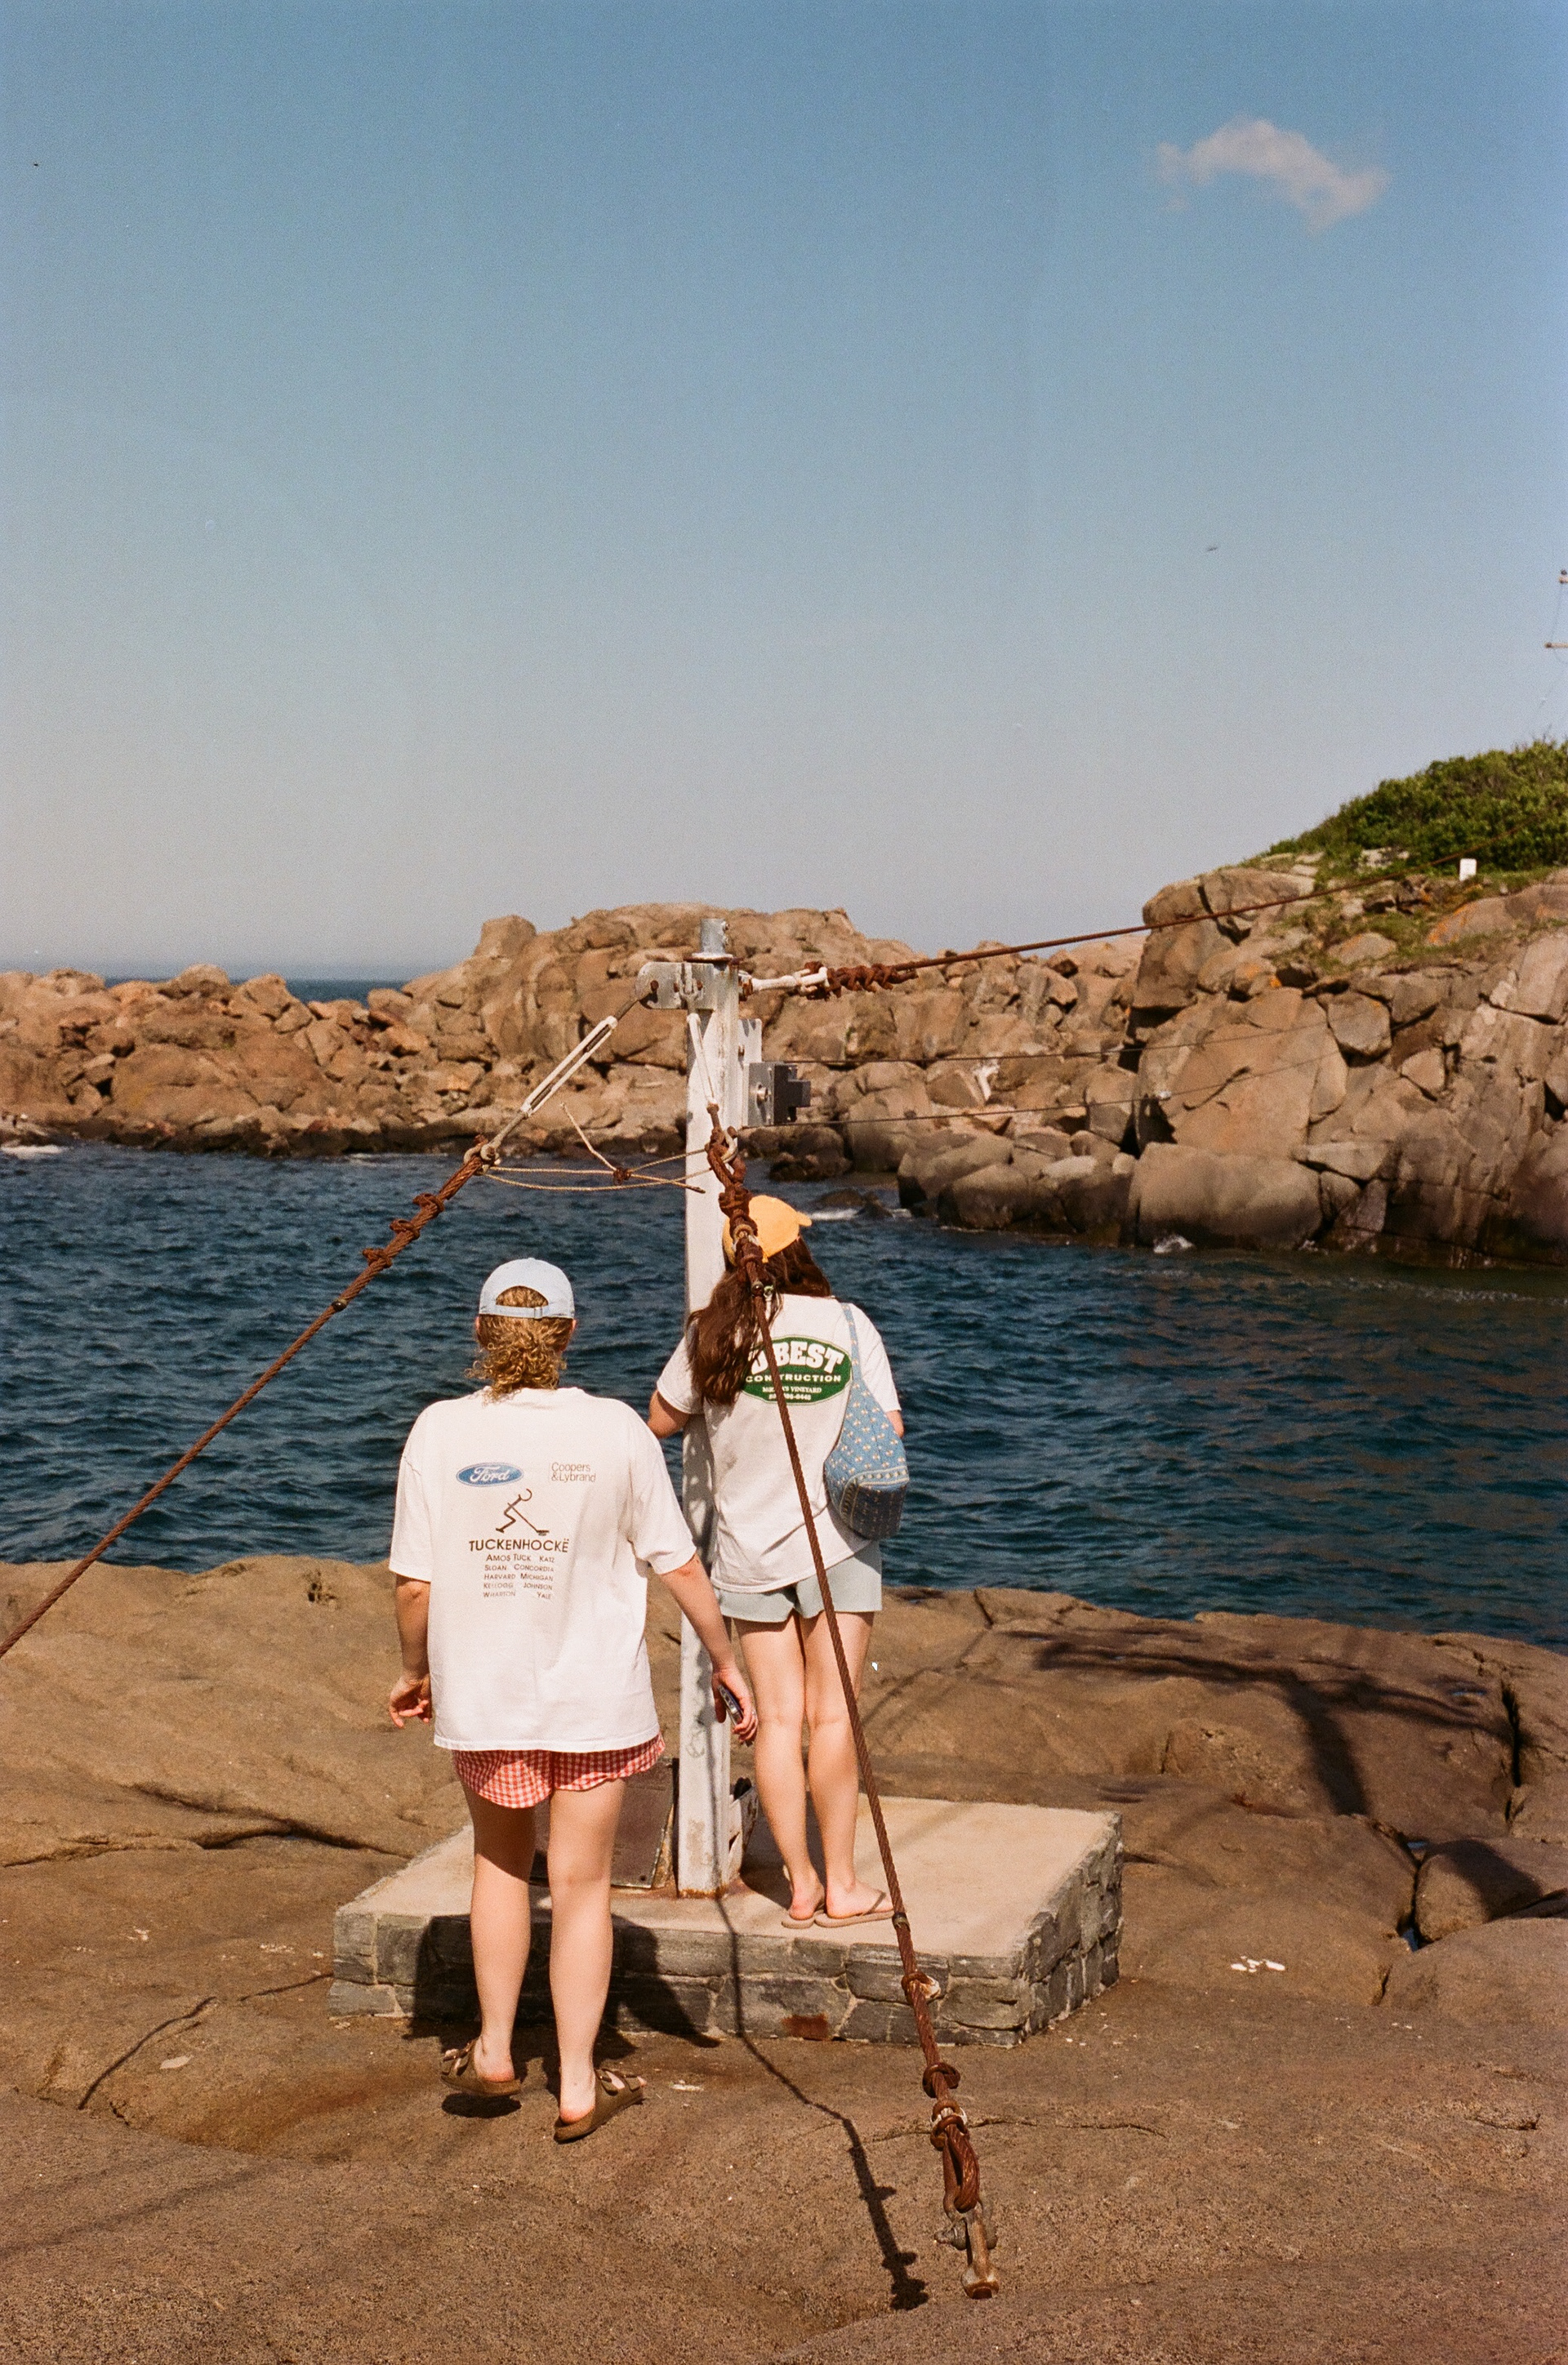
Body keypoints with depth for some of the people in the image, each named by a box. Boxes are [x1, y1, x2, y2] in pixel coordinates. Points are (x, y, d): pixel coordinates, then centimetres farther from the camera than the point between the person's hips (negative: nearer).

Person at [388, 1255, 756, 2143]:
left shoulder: (441, 1431, -9)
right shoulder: (616, 1429, -9)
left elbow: (417, 1583, -7)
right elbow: (681, 1565, -5)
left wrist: (416, 1671, 10)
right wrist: (727, 1662, 8)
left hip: (483, 1691, 1)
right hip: (597, 1690, -1)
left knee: (502, 1861, 24)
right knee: (582, 1883, 9)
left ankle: (494, 2051, 28)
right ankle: (578, 2087, 15)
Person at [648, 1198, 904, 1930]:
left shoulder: (713, 1334, -4)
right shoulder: (847, 1324, -7)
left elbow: (661, 1421, 8)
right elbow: (889, 1432, -6)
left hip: (748, 1547, 1)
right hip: (836, 1539, -1)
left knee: (777, 1718, 6)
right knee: (832, 1713, 2)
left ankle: (801, 1884, 11)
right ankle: (841, 1884, 6)